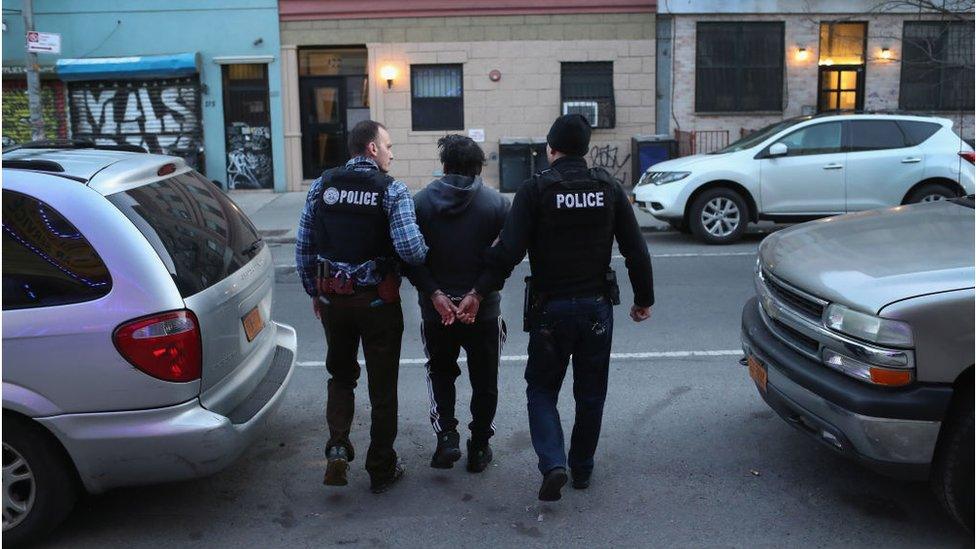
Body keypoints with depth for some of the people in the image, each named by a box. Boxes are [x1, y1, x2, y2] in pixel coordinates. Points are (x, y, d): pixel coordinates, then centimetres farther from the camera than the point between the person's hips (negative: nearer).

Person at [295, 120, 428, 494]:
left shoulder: (322, 186, 2)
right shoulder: (392, 190, -10)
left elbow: (303, 247, 5)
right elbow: (411, 248, -21)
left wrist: (314, 292, 16)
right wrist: (424, 255, 1)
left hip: (332, 298, 4)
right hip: (378, 301, -3)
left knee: (341, 375, 24)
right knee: (382, 386, 10)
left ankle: (338, 446, 6)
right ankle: (381, 470, 21)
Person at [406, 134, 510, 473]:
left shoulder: (421, 201, -3)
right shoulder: (497, 204, -5)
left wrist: (435, 294, -12)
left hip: (436, 309, 1)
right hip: (484, 309, -1)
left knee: (440, 372, 22)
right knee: (484, 380, 16)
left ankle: (446, 436, 6)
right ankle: (478, 448, 23)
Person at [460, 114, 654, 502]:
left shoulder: (536, 189, -9)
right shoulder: (608, 187, 1)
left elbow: (509, 249, -18)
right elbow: (636, 251, 2)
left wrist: (479, 292, -11)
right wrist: (643, 299, 13)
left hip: (550, 308, -3)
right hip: (597, 306, 3)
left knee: (541, 389, 12)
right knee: (591, 393, 16)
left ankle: (553, 463, -6)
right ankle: (582, 469, 27)